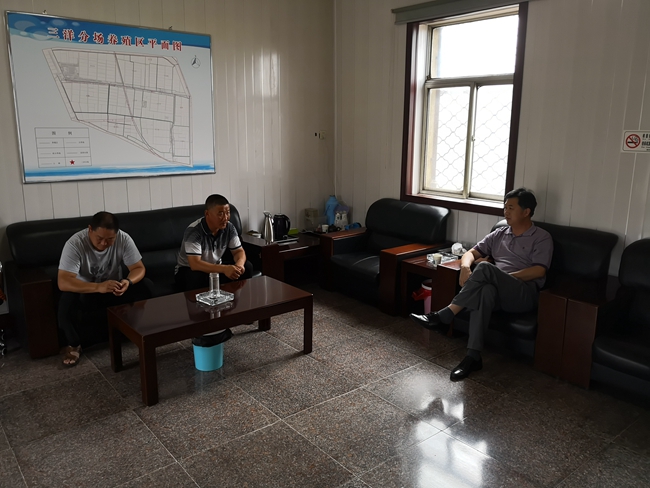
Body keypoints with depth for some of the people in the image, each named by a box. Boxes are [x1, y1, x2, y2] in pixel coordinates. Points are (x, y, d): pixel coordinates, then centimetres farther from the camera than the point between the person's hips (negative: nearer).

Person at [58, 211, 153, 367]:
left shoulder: (124, 239, -21)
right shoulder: (75, 243, -29)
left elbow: (139, 268, -16)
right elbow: (63, 282, -36)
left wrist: (128, 282, -40)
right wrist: (98, 287, -50)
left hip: (113, 289, 3)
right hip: (85, 291, -2)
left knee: (146, 286, -22)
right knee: (68, 299, -35)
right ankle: (74, 344, -9)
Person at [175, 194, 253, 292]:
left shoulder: (229, 227, -12)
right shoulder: (194, 231, -28)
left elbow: (239, 251, -5)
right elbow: (195, 264, -36)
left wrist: (239, 264, -31)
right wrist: (224, 269, -48)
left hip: (215, 268, 5)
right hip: (189, 269, -5)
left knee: (247, 267, -16)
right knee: (196, 277, -39)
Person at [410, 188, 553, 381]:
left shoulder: (542, 238, 7)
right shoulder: (499, 234, 22)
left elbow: (539, 271, -6)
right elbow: (471, 253, 17)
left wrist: (504, 276, -14)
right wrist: (465, 266, -7)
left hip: (524, 294, -4)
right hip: (495, 290, 4)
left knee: (485, 268, -33)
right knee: (485, 290, -38)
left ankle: (443, 317, -31)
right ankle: (473, 356, -39)